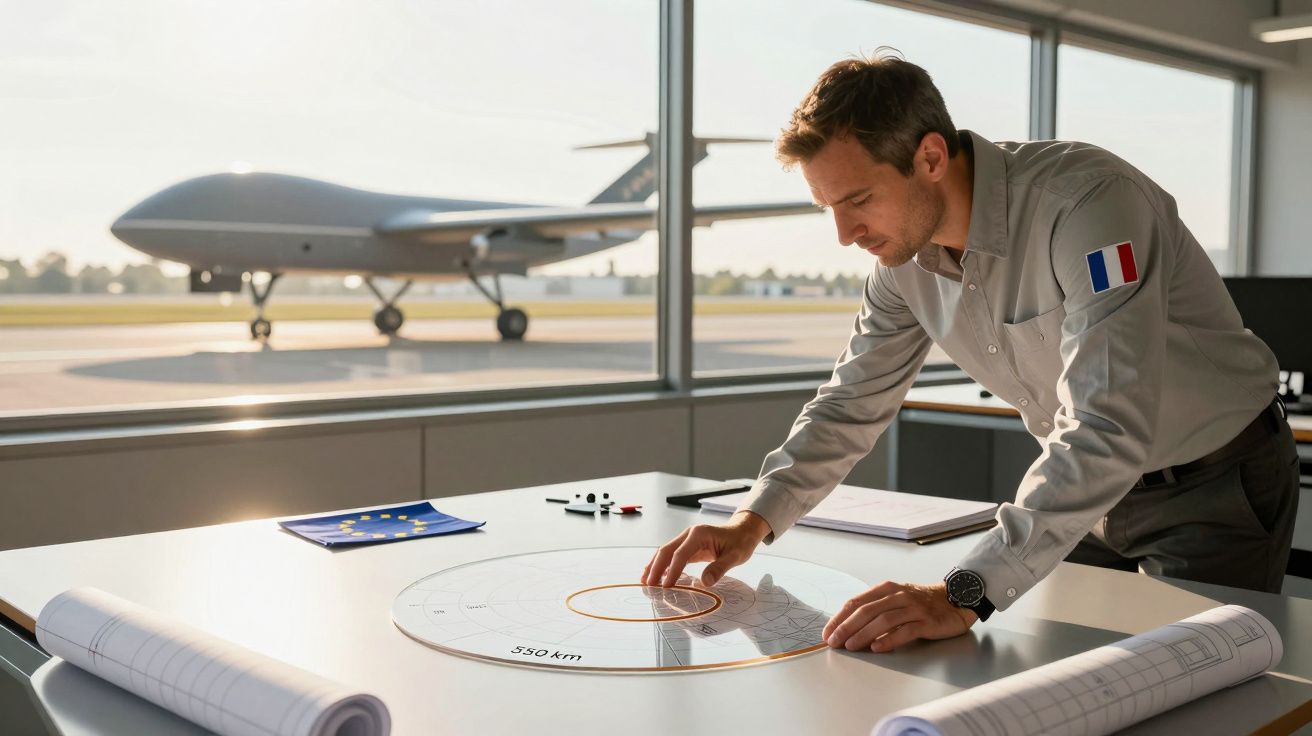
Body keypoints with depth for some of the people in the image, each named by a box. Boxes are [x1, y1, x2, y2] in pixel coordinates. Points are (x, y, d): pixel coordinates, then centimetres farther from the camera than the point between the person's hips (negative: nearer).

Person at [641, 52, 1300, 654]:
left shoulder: (1086, 201, -32)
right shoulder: (904, 254, -9)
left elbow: (1108, 426, -41)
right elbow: (852, 401, 2)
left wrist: (964, 594, -48)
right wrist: (753, 521, -13)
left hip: (1217, 485, -6)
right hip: (1089, 486, 6)